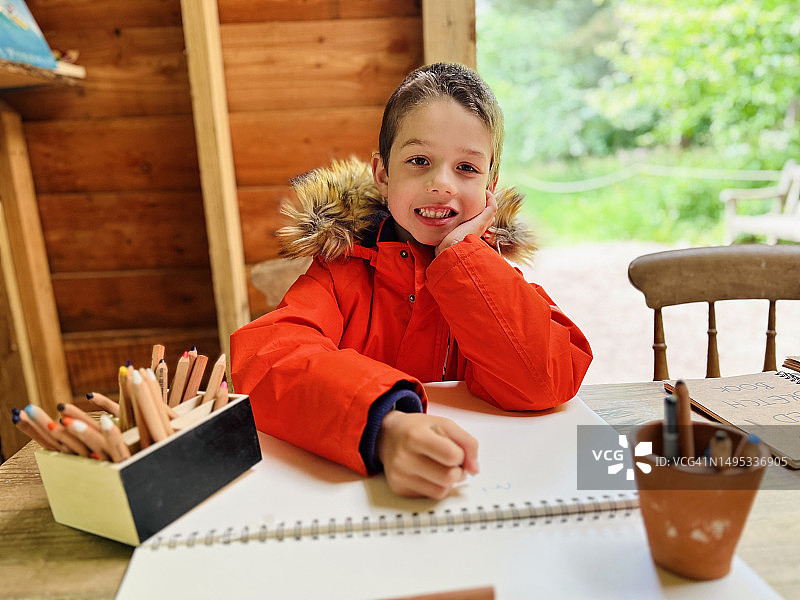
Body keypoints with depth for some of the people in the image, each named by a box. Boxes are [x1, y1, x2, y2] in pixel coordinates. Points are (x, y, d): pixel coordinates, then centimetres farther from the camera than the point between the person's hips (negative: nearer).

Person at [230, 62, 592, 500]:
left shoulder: (487, 269, 2)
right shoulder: (344, 268, -3)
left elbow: (547, 381, -13)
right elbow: (262, 357, -20)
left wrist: (458, 252, -14)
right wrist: (385, 428, -36)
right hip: (346, 488, 0)